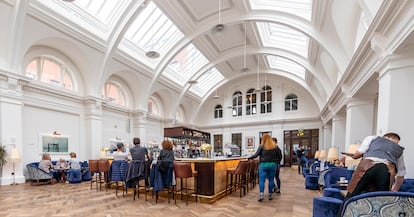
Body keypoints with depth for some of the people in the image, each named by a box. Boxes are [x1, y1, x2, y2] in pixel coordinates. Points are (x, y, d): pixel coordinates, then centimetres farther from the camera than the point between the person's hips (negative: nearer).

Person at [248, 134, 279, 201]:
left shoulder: (262, 146, -5)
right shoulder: (275, 146, 5)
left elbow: (256, 155, -5)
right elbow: (277, 156, 7)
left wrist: (249, 157, 7)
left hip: (263, 164, -3)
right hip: (272, 164, 3)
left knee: (262, 180, 0)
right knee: (271, 180, 10)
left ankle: (261, 195, -9)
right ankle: (270, 195, 17)